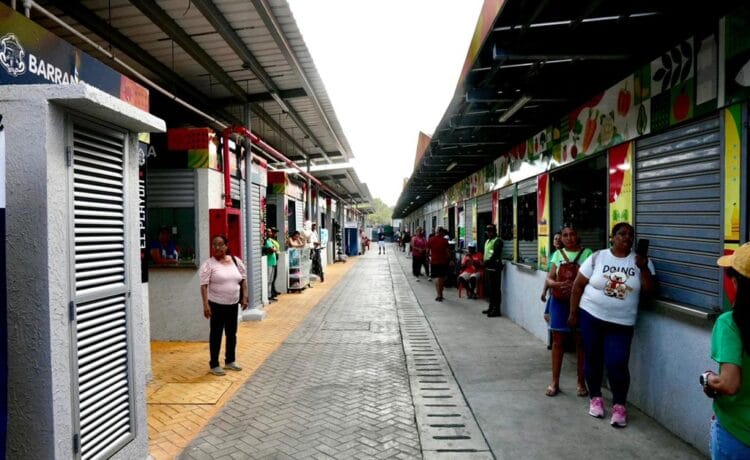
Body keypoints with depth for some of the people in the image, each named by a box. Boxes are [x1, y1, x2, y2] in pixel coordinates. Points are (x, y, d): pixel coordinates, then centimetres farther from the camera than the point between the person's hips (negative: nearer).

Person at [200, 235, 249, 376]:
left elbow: (243, 280, 11)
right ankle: (214, 365, 14)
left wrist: (244, 297, 5)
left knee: (232, 333, 14)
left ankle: (230, 361, 29)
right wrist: (206, 304, -19)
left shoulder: (236, 261, 4)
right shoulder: (209, 264, -10)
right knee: (216, 334, 3)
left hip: (233, 304, 5)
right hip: (216, 305, -5)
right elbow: (204, 285, -13)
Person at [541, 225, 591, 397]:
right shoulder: (558, 254, 7)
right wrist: (557, 284, -18)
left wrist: (575, 284, -26)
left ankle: (581, 382, 20)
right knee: (557, 341, 7)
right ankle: (555, 382, 16)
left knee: (580, 341, 6)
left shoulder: (587, 253, -2)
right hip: (559, 301, 2)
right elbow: (549, 278, 3)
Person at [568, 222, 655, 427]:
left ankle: (619, 405, 14)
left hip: (621, 323, 0)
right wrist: (573, 313, 1)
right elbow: (578, 285, 1)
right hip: (591, 316, 0)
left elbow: (649, 291, -4)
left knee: (617, 364, -7)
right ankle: (595, 397, 30)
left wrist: (644, 268, -17)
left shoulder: (641, 261, 1)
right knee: (592, 359, 10)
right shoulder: (597, 257, -3)